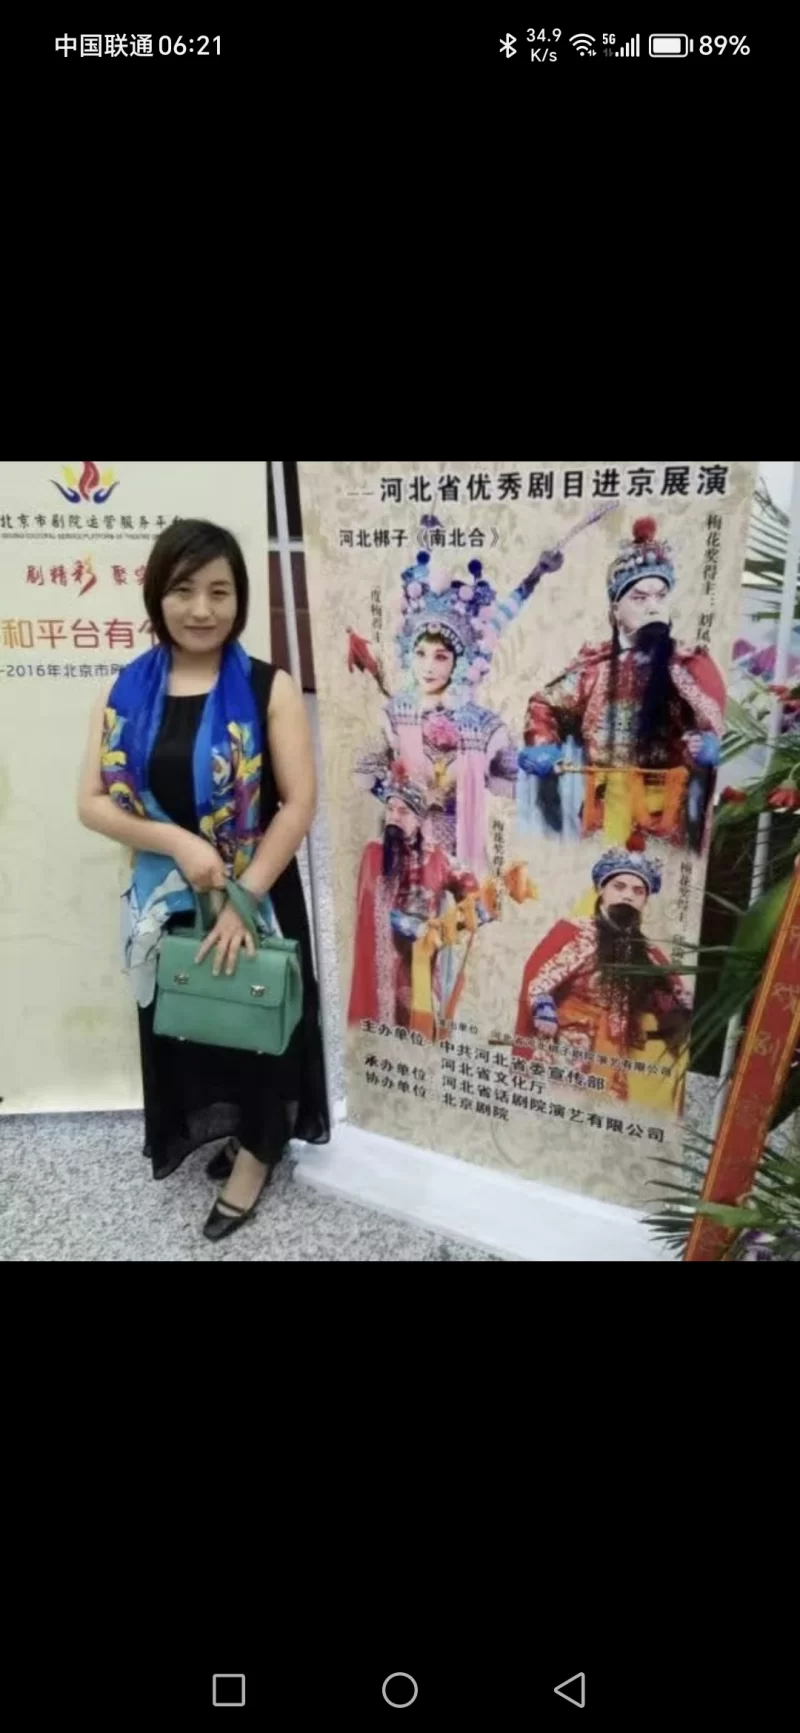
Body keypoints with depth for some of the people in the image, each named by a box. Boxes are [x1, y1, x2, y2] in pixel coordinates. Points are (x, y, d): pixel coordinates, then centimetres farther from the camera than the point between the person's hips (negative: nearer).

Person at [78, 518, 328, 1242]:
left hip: (257, 896, -3)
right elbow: (93, 802, -4)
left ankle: (256, 1151, 37)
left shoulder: (269, 688, -9)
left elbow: (299, 802, -13)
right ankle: (221, 1128, 43)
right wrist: (177, 841, -19)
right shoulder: (126, 692, -1)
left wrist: (242, 898, -18)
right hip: (167, 900, 3)